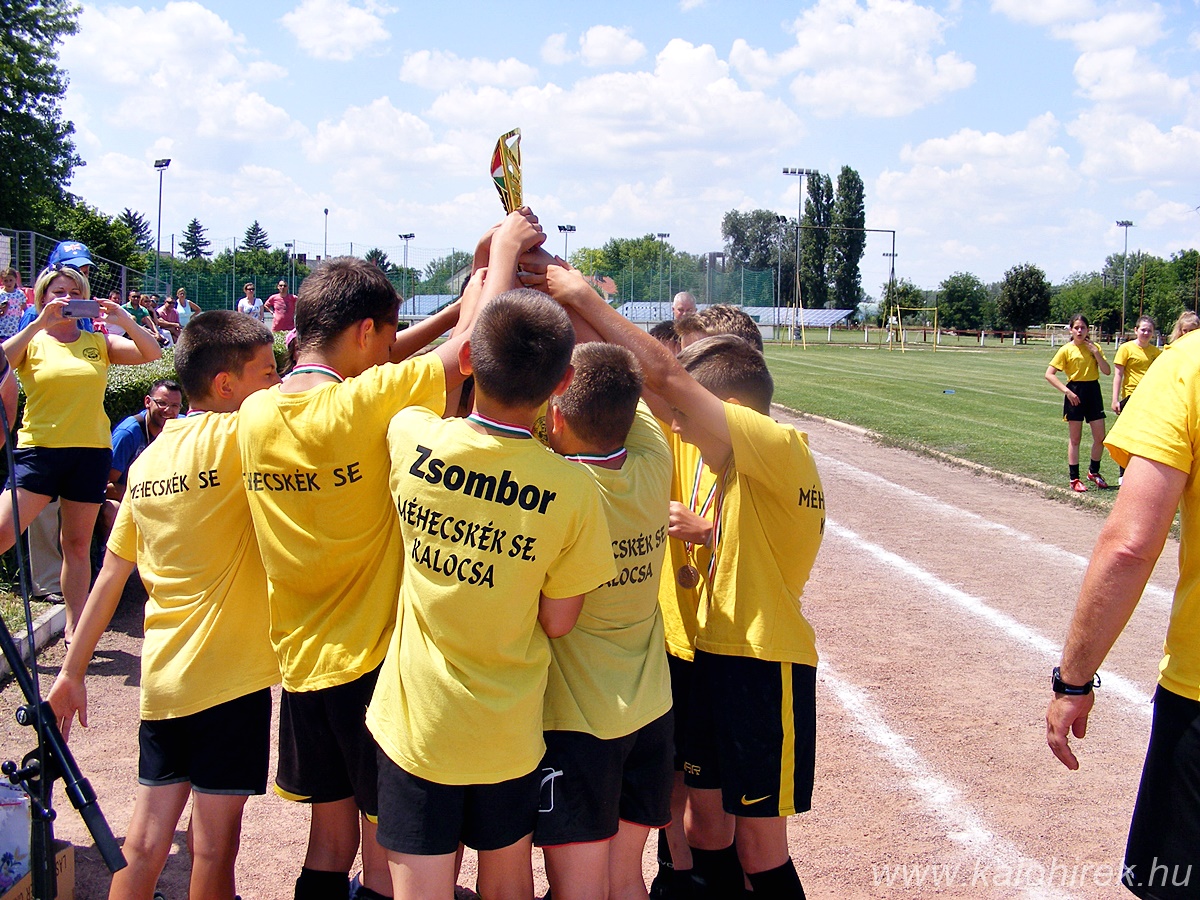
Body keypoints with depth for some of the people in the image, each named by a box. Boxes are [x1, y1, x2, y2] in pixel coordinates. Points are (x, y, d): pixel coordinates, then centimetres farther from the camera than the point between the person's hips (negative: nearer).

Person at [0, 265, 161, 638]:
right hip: (40, 449, -2)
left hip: (92, 450, 2)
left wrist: (123, 320, -12)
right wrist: (40, 323, -19)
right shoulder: (32, 342, 5)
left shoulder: (98, 342, 11)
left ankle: (75, 625, 16)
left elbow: (152, 353, 2)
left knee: (78, 543, 8)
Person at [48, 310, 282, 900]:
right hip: (229, 674, -6)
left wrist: (73, 671, 15)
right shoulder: (236, 437, -12)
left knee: (145, 841, 14)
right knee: (212, 846, 5)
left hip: (163, 675, 6)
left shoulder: (149, 459, 8)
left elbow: (111, 575, 10)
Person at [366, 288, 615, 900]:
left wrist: (502, 250, 17)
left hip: (414, 722, 0)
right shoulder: (572, 489, -19)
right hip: (508, 731, 0)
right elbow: (557, 622, -8)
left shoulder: (412, 440, -16)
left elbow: (459, 356, 6)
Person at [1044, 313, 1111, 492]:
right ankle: (1074, 478, 9)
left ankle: (1093, 472, 24)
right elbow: (1049, 374, -8)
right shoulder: (1067, 350, -4)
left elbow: (1107, 371, 1)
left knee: (1100, 437, 4)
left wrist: (1096, 353, -10)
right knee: (1075, 439, 3)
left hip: (1093, 391, 4)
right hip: (1075, 393, -4)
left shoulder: (1094, 348, 7)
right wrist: (1066, 391, -15)